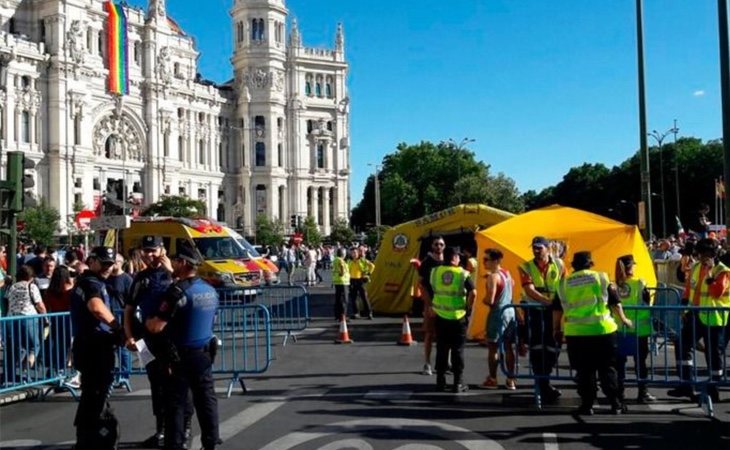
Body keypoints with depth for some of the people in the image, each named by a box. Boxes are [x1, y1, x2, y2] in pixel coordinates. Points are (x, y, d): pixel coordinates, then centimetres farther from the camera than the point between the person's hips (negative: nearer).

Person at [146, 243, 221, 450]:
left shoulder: (178, 291, -18)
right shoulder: (210, 290, 7)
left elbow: (156, 327, -20)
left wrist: (147, 321, 1)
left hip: (180, 356, -7)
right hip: (204, 354, 7)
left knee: (175, 404, 2)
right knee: (206, 399, 12)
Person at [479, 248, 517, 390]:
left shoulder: (493, 277, -16)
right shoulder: (507, 272, 8)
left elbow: (490, 300, -22)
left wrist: (483, 300, 0)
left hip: (498, 313, -8)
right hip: (510, 311, 8)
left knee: (492, 347, 1)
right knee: (508, 347, 11)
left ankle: (492, 380, 5)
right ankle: (511, 380, 13)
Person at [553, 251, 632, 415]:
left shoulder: (564, 283, 7)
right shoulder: (601, 278, 3)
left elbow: (557, 309, 10)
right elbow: (615, 303, 7)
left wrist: (556, 330, 20)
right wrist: (623, 319, 22)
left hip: (575, 333, 1)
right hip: (602, 329, -1)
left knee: (584, 371, 10)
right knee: (607, 369, 9)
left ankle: (587, 405, 12)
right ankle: (616, 404, 12)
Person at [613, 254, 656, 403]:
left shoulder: (615, 285, -3)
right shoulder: (639, 283, -10)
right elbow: (647, 303, -6)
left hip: (619, 328, 3)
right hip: (638, 328, -3)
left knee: (620, 360, 9)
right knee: (640, 360, 5)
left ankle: (619, 391, 13)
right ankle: (642, 393, 9)